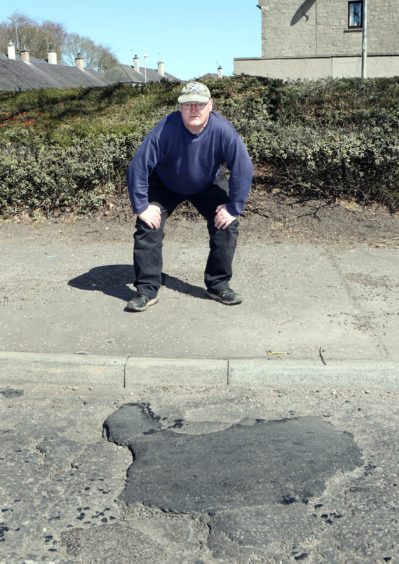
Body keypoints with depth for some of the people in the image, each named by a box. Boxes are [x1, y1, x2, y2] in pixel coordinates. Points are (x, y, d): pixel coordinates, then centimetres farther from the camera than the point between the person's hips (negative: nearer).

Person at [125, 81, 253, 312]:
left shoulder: (223, 130, -31)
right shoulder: (166, 130, -34)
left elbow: (243, 169, -24)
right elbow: (138, 166, -29)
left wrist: (234, 207, -23)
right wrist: (141, 206, -26)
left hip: (209, 184, 1)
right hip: (165, 184, -1)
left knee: (227, 224, -13)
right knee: (148, 226, -15)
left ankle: (218, 285, 3)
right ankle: (147, 291, -5)